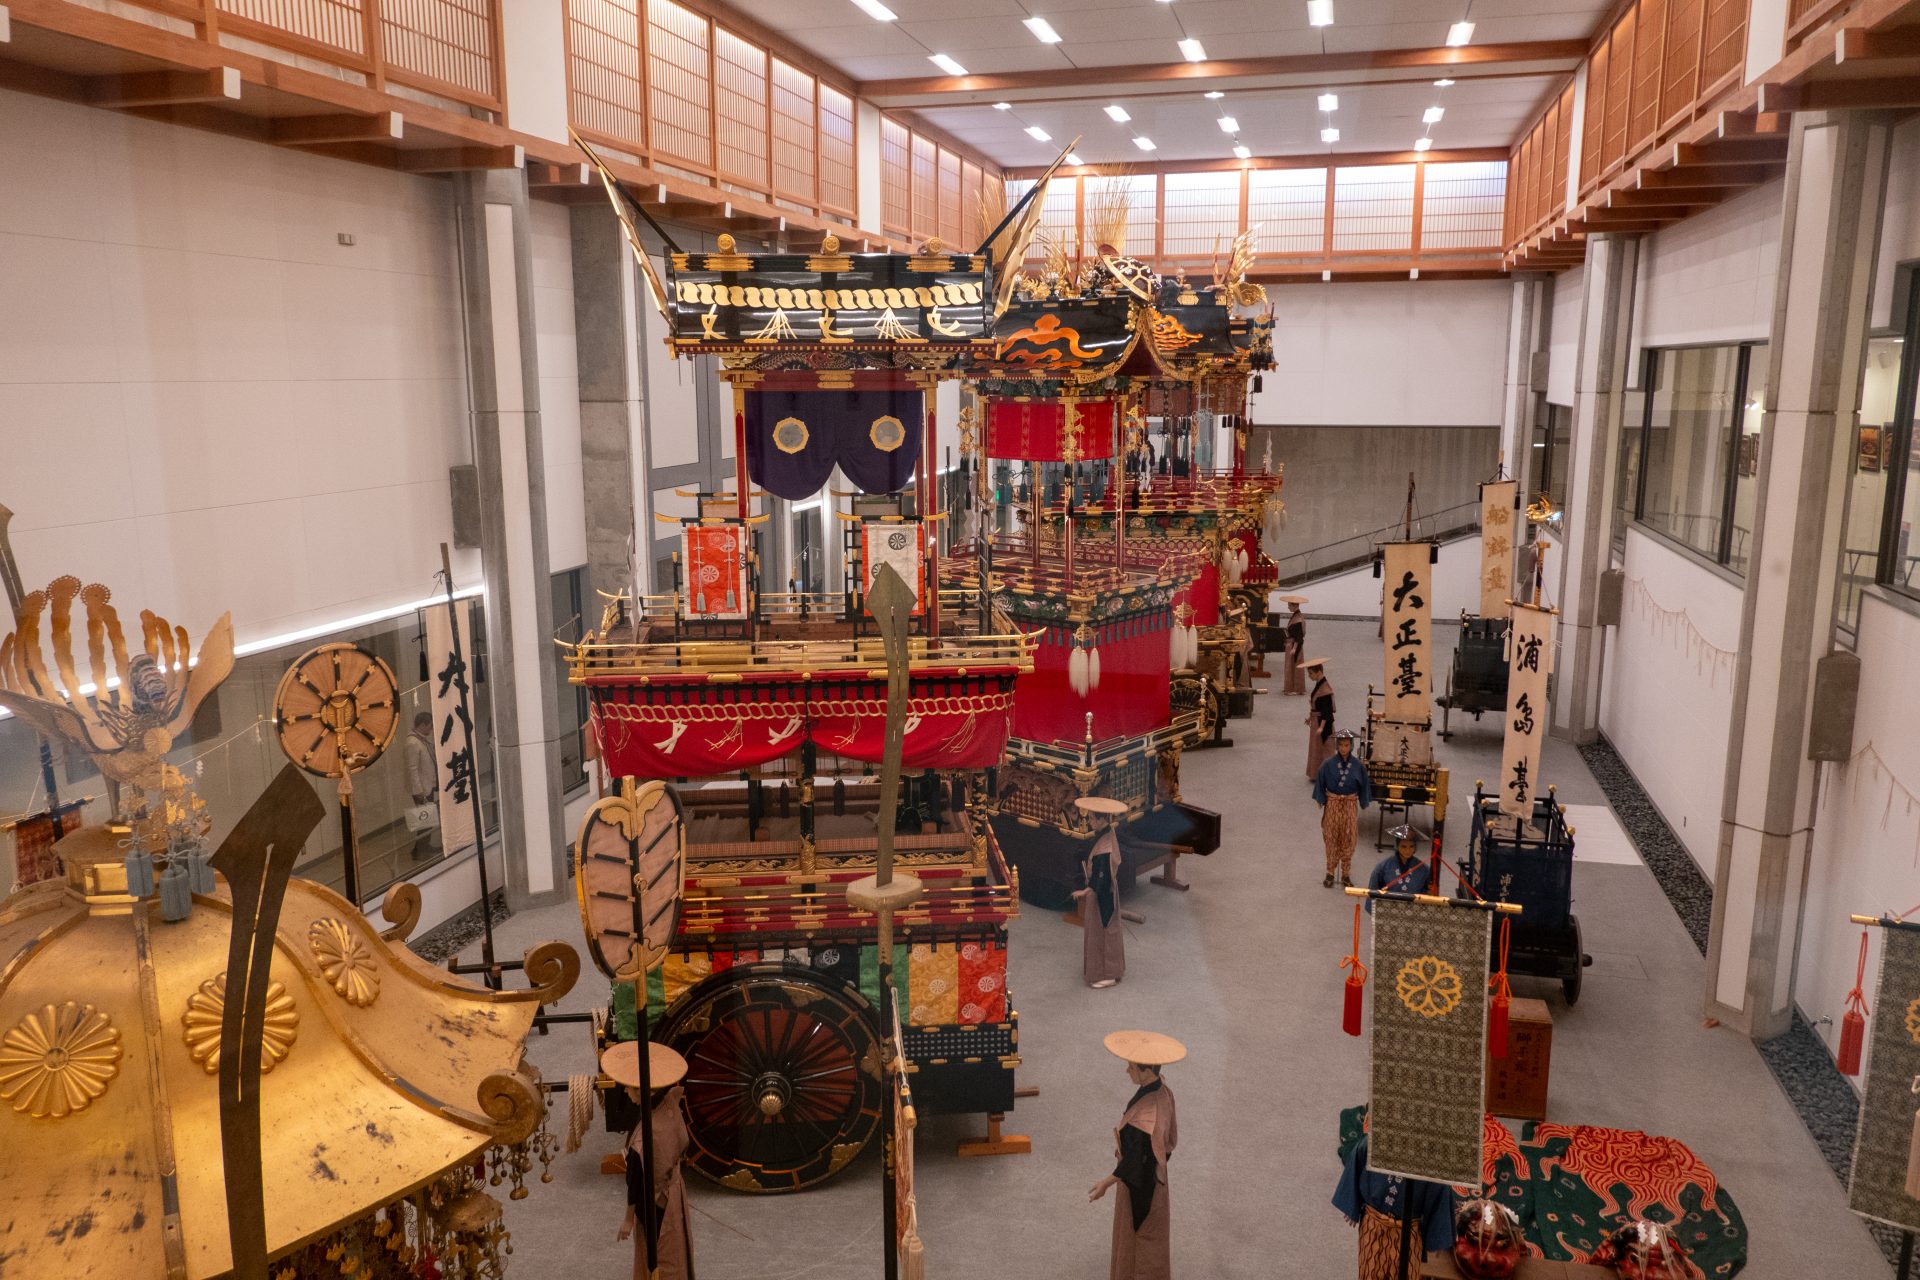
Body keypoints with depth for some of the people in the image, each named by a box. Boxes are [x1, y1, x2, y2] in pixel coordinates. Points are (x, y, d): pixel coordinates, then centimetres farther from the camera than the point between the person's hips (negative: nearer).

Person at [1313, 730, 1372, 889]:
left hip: (1350, 806, 1)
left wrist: (1364, 803, 2)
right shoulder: (1328, 764, -9)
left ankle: (1346, 874, 19)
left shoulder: (1358, 765, -6)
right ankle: (1330, 873, 18)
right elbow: (1320, 784, -1)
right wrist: (1321, 801, -3)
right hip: (1332, 805, -1)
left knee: (1348, 841, 7)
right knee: (1331, 840, 6)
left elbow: (1363, 786, 4)